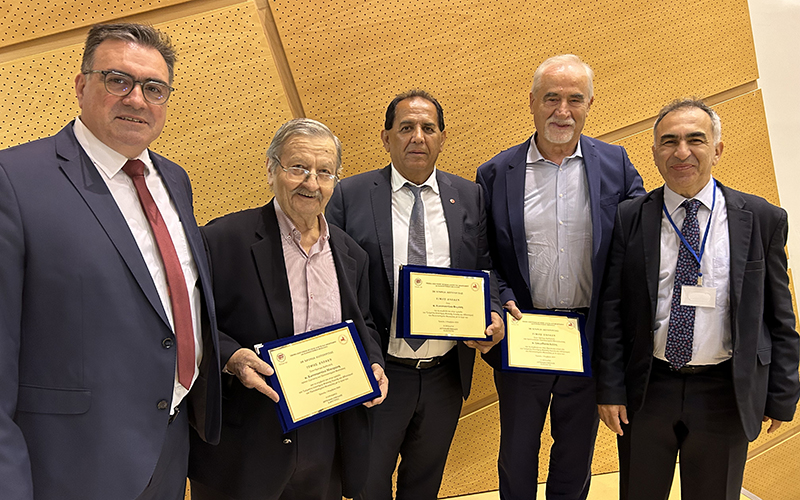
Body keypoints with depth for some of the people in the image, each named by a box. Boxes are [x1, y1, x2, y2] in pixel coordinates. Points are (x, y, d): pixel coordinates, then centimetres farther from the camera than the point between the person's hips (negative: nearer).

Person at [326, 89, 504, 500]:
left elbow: (486, 270, 8)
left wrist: (493, 315, -12)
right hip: (378, 374, -2)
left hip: (447, 374, 3)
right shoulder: (351, 196, -5)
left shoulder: (469, 197, 5)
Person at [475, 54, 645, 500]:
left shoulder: (616, 164, -1)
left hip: (590, 338, 1)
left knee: (576, 455, 20)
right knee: (517, 453, 17)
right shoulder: (496, 173, -2)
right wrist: (502, 300, -15)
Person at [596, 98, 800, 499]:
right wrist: (610, 389, -5)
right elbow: (611, 311, -3)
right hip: (645, 389, 0)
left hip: (726, 393, 0)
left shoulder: (762, 219, -2)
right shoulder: (629, 219, -3)